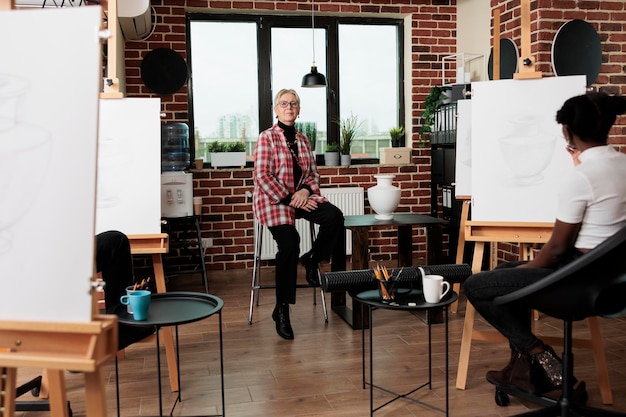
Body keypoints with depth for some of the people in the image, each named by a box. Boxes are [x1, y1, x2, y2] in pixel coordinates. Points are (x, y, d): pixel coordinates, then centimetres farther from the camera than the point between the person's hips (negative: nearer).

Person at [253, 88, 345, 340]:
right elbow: (262, 176, -12)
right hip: (273, 199, -5)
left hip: (301, 196, 5)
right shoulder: (267, 138, -4)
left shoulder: (302, 140, 14)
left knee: (334, 217, -24)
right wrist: (288, 198, -17)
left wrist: (306, 190, -7)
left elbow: (313, 173, 15)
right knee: (289, 245, -25)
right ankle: (282, 310, -8)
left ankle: (312, 260, 4)